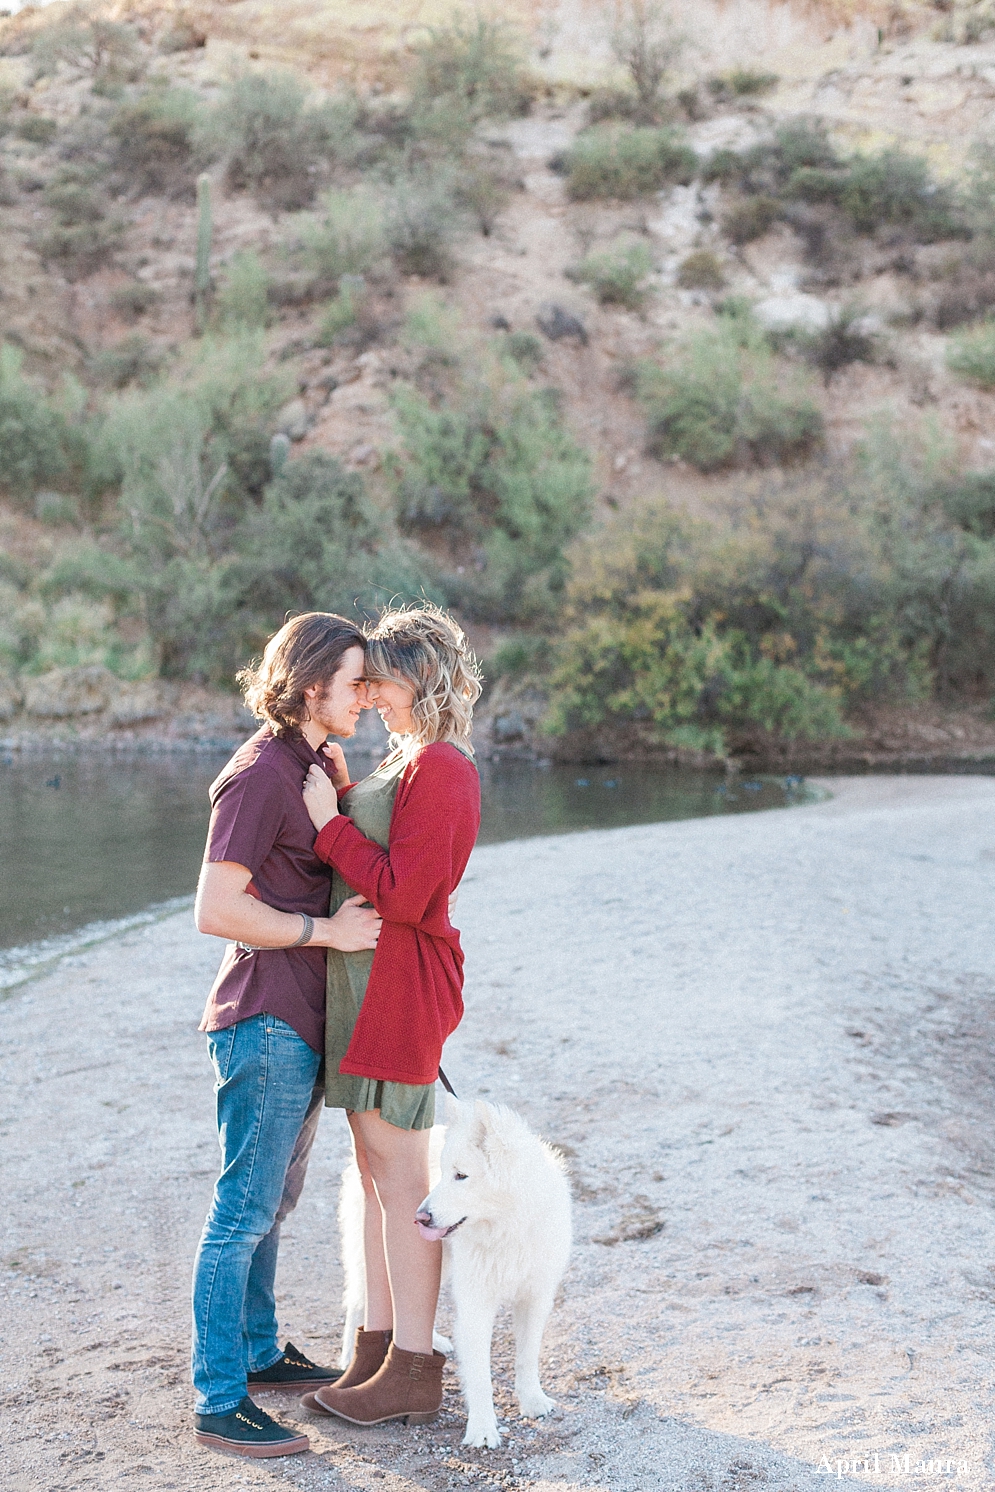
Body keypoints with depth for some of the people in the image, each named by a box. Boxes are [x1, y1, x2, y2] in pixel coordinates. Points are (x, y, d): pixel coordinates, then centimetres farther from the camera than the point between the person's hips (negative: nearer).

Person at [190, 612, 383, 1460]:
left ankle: (258, 1354, 33)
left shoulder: (315, 764, 13)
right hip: (265, 1024, -10)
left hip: (303, 1023, 10)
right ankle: (219, 1402, 4)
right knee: (245, 1211, -4)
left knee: (273, 1201, 19)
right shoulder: (259, 775, -16)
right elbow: (216, 911, -22)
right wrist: (327, 931, -19)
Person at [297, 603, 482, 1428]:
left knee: (399, 1175, -3)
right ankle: (377, 1348, 24)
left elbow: (402, 892, -21)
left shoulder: (440, 771, -16)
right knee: (375, 1170, 14)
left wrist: (329, 821, -13)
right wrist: (339, 793, 6)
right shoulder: (411, 763, 16)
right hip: (367, 985, 10)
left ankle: (414, 1370, 7)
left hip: (401, 984, -10)